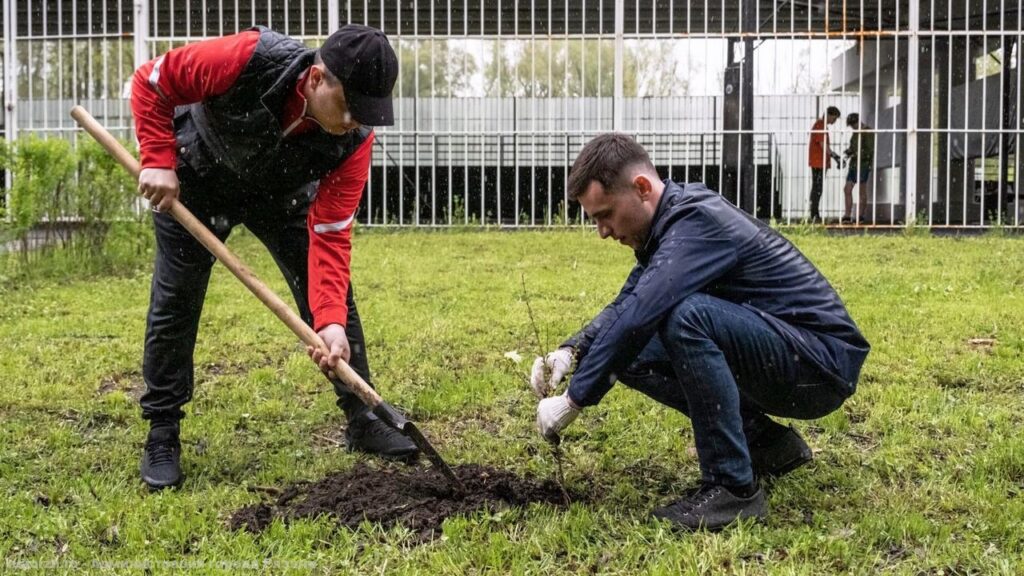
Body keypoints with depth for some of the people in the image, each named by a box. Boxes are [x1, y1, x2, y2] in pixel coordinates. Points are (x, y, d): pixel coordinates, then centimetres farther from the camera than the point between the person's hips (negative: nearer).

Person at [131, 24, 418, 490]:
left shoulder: (354, 138, -29)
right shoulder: (247, 59, -39)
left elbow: (329, 237, -28)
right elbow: (150, 82, -23)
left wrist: (332, 322, -40)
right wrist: (159, 162, -32)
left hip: (281, 194, 2)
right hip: (195, 182, -2)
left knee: (332, 293, -4)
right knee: (175, 302, -3)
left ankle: (363, 421, 9)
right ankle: (162, 436, 10)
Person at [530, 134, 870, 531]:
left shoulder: (697, 221, -22)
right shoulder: (669, 223, 7)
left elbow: (639, 316, -31)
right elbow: (625, 305, 18)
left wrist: (574, 399, -23)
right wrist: (570, 352, 1)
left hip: (823, 365, -10)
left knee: (688, 316, -32)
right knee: (628, 354, 5)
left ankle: (733, 488, -21)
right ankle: (766, 442, 11)